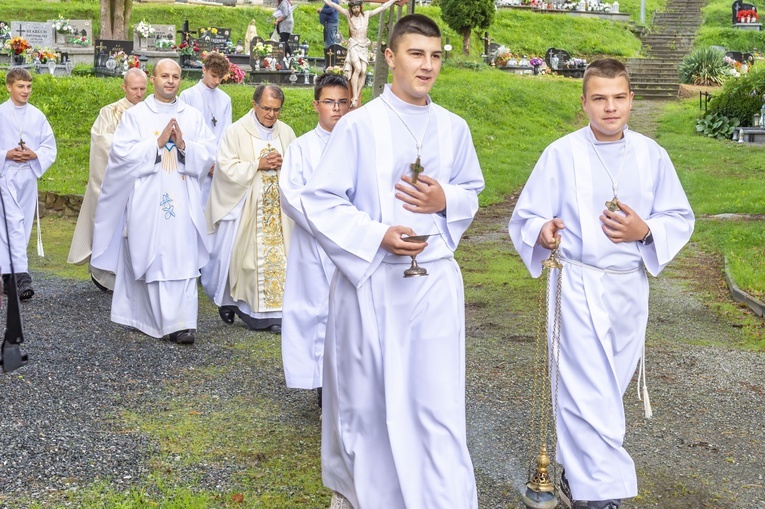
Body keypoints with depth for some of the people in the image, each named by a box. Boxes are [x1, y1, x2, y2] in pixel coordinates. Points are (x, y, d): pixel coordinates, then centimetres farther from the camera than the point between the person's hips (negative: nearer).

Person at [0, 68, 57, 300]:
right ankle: (21, 274, -16)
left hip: (29, 175, 4)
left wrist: (35, 155, -11)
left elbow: (50, 147, 7)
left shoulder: (37, 116, 5)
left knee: (23, 225, 9)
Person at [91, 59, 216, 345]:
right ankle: (162, 319, 8)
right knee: (151, 259, -2)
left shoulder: (193, 116, 12)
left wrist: (183, 145, -11)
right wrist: (158, 142, -12)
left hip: (184, 202, 2)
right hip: (148, 201, -2)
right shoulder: (135, 115, 5)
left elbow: (209, 153, 5)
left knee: (183, 260, -4)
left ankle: (182, 322, -3)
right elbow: (122, 153, -6)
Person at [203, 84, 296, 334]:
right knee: (243, 255, 3)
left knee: (278, 256, -3)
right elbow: (228, 168, -11)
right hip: (244, 208, -3)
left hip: (277, 209, 3)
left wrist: (283, 165, -9)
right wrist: (258, 165, -16)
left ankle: (274, 312, 0)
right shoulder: (236, 132, -3)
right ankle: (229, 301, 25)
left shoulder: (286, 133, 8)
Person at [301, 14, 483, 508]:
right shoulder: (357, 125, -6)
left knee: (438, 399, 0)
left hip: (435, 279, 2)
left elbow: (472, 192, 17)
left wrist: (446, 200, -6)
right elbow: (321, 201, -5)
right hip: (370, 278, -2)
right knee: (363, 393, 11)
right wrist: (377, 236, -18)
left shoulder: (454, 128, 5)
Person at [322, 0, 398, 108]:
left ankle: (357, 97, -11)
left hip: (364, 47, 3)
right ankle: (354, 98, -25)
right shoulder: (348, 15, 1)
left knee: (363, 71, -13)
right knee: (358, 68, -24)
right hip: (354, 46, -3)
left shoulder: (367, 14, 8)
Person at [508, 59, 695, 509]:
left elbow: (680, 219, 8)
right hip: (577, 286, -4)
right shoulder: (561, 154, -5)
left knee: (607, 387, 14)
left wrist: (645, 231, -12)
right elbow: (525, 218, -3)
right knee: (591, 394, -10)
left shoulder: (652, 156, 4)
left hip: (630, 286, 4)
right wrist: (543, 233, -26)